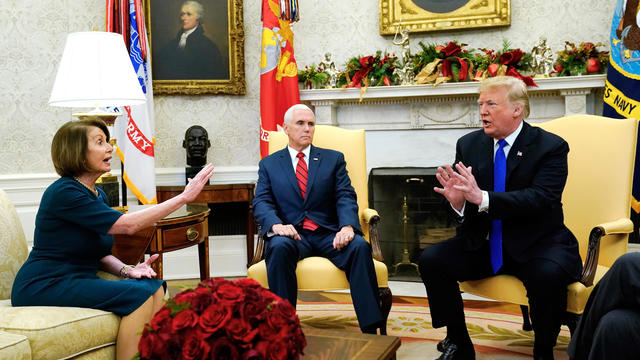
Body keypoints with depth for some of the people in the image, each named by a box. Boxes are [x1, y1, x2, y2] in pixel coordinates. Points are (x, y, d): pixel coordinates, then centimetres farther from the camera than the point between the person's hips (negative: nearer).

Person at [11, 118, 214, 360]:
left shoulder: (98, 195, 13)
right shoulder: (64, 192, -16)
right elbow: (128, 224, -22)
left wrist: (127, 270, -6)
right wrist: (184, 197, -20)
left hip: (77, 282, 8)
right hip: (43, 288, -8)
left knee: (155, 287, -10)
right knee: (139, 295, -22)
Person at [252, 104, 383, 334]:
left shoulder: (334, 159, 17)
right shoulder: (269, 164, 16)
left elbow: (345, 197, 4)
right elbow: (261, 202, 3)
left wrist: (347, 226, -18)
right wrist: (276, 225, -20)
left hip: (328, 233, 1)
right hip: (291, 234, -1)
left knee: (360, 246, -30)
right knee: (279, 247, -36)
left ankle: (370, 330, -29)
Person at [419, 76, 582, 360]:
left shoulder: (550, 146, -7)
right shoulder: (468, 145, 5)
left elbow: (541, 198, -22)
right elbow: (463, 213, 4)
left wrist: (482, 198, -33)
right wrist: (457, 200, -22)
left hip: (536, 245, -4)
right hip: (482, 245, 4)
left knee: (548, 274, -34)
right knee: (431, 259, -16)